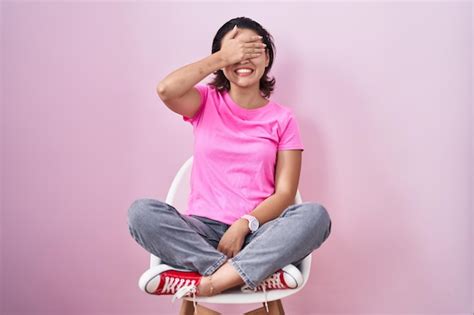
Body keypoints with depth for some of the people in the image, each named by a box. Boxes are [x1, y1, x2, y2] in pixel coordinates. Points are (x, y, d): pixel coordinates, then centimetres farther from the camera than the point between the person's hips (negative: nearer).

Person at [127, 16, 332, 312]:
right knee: (142, 211, -27)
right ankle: (262, 274, -29)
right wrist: (222, 57, -10)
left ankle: (209, 282, -30)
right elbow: (166, 90, -17)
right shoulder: (207, 102, 7)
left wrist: (244, 225, -19)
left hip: (257, 232, 0)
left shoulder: (282, 118, 5)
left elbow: (285, 193, -2)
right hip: (204, 230, 0)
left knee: (315, 214, -28)